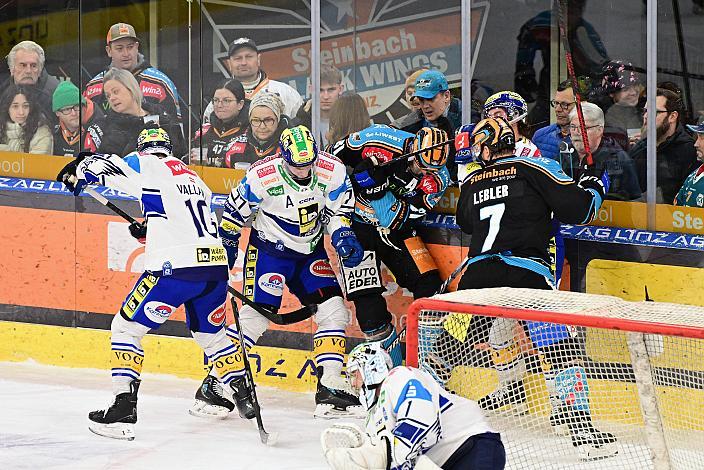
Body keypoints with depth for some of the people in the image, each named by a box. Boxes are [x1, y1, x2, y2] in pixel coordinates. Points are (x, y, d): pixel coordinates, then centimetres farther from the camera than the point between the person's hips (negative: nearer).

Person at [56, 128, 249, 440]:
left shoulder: (147, 165, 5)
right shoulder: (195, 179, 26)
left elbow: (96, 166, -1)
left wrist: (75, 174, 22)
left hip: (175, 268, -6)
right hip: (216, 265, 6)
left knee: (127, 328, 4)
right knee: (210, 334, 29)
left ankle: (124, 409, -7)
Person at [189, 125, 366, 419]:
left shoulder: (332, 171, -14)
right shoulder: (261, 176, -23)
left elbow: (339, 209, 2)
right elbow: (234, 212, -8)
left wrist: (342, 236, -15)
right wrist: (225, 247, -2)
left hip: (310, 252, 5)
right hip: (269, 249, -5)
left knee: (334, 311, -5)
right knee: (255, 315, -14)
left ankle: (330, 388, 2)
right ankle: (214, 386, -8)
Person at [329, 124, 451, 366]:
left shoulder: (437, 178, -15)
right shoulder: (378, 141, -22)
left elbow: (402, 218, -21)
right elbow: (336, 157, -6)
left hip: (395, 229, 3)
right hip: (356, 224, -3)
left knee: (429, 287, -7)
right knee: (367, 300, -11)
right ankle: (391, 364, 4)